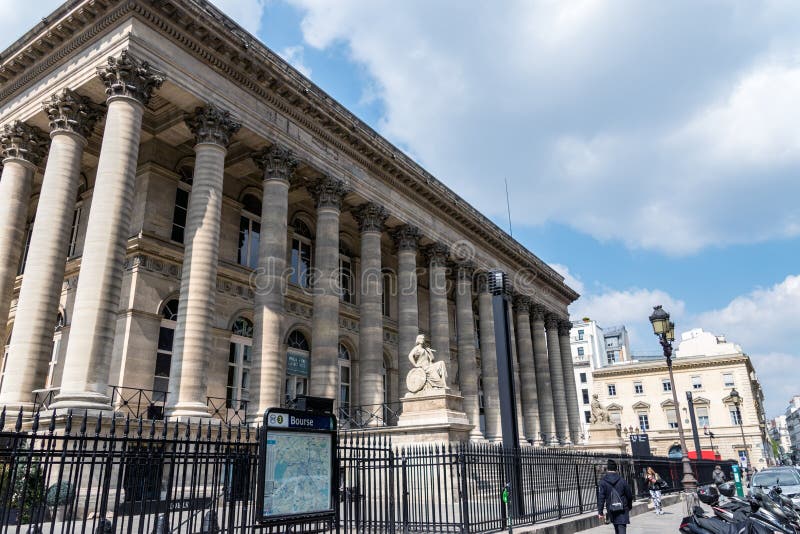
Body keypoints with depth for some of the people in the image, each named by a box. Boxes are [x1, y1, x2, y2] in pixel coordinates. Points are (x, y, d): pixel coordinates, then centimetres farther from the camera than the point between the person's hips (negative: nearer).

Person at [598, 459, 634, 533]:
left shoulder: (603, 482, -7)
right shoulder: (622, 480, -3)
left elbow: (601, 498, -10)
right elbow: (629, 495, 4)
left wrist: (600, 512, -6)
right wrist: (629, 507, 22)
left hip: (611, 510, 1)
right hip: (623, 510, -1)